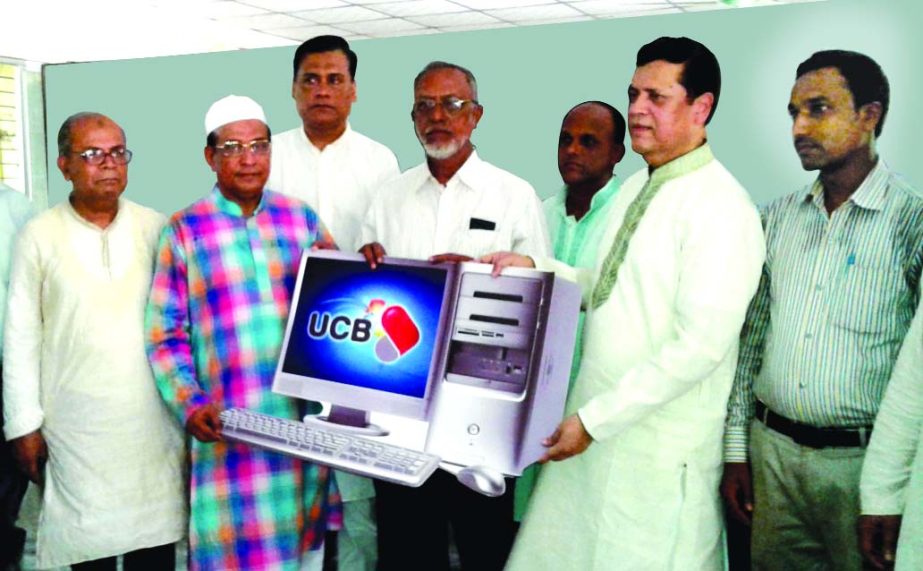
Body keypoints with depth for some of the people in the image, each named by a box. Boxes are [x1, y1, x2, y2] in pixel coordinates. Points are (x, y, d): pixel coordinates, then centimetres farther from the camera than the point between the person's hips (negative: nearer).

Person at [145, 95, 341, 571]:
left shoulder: (302, 218, 8)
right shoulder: (184, 229, -1)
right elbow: (166, 334, -1)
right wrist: (191, 404, -13)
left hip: (305, 416, 3)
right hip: (230, 425, -3)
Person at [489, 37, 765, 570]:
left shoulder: (721, 206, -17)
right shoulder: (635, 187, 10)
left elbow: (701, 345, -22)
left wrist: (595, 420, -19)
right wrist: (534, 267, 2)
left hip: (661, 448, -7)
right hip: (596, 421, 7)